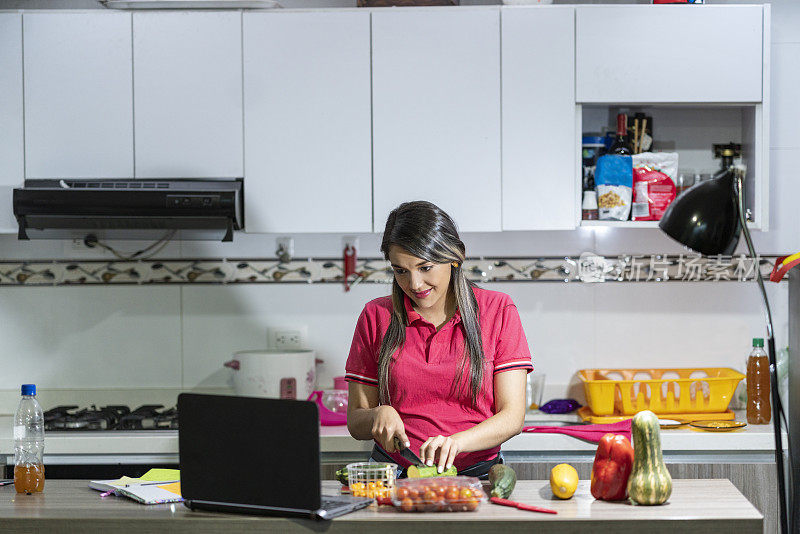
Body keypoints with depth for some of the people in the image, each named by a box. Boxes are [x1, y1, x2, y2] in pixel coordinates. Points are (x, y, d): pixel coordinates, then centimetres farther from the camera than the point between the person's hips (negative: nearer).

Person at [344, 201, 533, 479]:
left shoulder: (498, 310, 4)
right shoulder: (376, 316, 7)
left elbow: (512, 417, -2)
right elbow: (355, 423, 10)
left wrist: (455, 441, -20)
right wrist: (379, 415, -13)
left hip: (476, 474, -1)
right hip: (394, 475, 1)